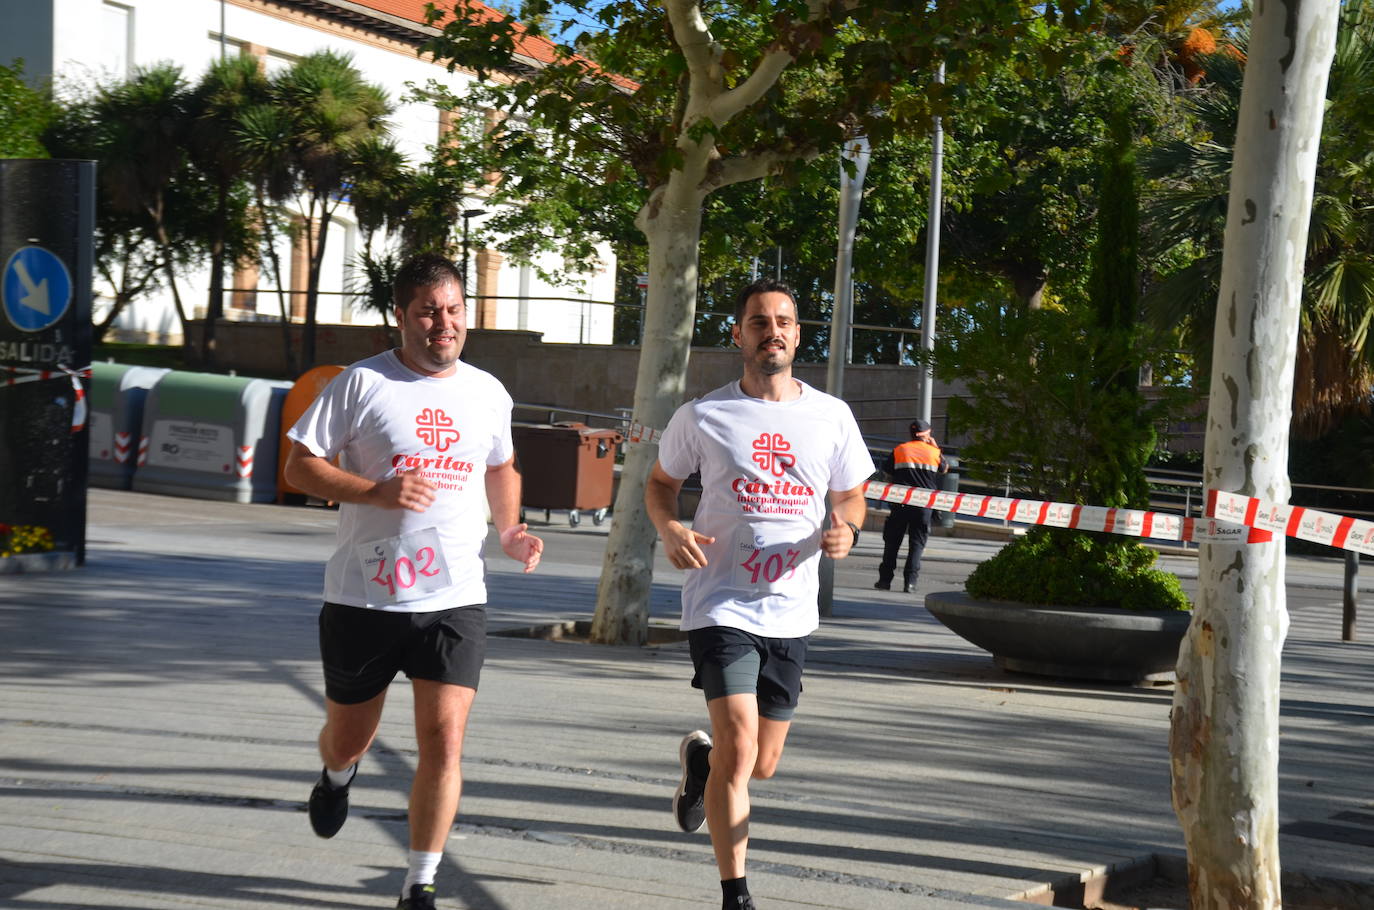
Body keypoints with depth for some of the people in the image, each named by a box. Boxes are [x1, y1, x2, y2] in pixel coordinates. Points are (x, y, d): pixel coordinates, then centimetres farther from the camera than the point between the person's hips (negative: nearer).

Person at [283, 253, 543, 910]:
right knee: (348, 739, 13)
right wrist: (378, 491, -19)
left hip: (455, 600, 2)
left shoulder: (488, 393, 9)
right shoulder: (361, 383, -5)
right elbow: (298, 466, -5)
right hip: (363, 595, -2)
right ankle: (337, 775, 52)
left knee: (444, 740, -11)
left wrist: (509, 531, 10)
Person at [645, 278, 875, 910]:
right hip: (721, 607, -3)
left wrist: (846, 530, -8)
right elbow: (661, 483, 13)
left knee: (763, 764, 12)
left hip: (791, 614, 4)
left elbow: (851, 496, 16)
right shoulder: (703, 416, -1)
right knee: (739, 750, -17)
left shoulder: (831, 416, 5)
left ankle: (700, 760, 46)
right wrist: (669, 529, -8)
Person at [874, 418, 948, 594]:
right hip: (924, 504, 0)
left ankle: (885, 579, 8)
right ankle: (910, 581, -3)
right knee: (917, 542, 5)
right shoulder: (933, 452, 3)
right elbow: (945, 469, 21)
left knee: (892, 541, 9)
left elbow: (887, 471, 8)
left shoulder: (899, 450, 2)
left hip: (901, 502, 0)